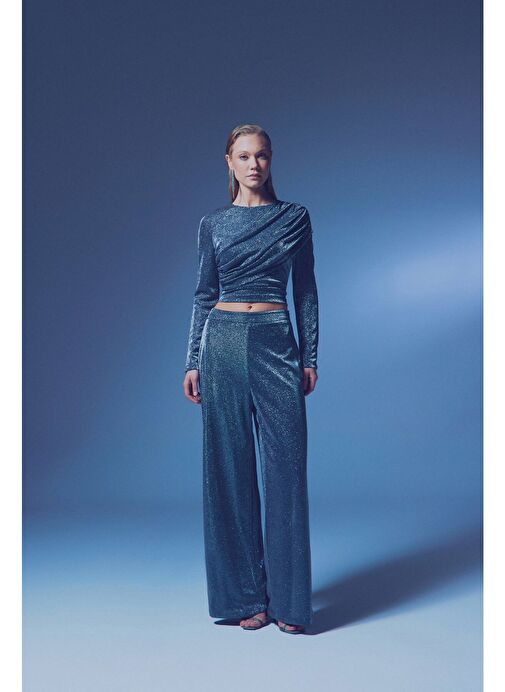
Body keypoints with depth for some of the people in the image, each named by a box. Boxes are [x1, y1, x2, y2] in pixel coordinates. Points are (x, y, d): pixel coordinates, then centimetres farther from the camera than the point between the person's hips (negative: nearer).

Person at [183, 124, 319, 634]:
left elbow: (306, 291, 7)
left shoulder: (295, 217, 7)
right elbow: (204, 295, 9)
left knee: (285, 468, -2)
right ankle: (247, 596, 15)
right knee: (230, 469, 3)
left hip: (277, 345, -1)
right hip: (223, 344, 1)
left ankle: (289, 601, 10)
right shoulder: (212, 224, 9)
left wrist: (310, 356, 1)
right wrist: (193, 362, 4)